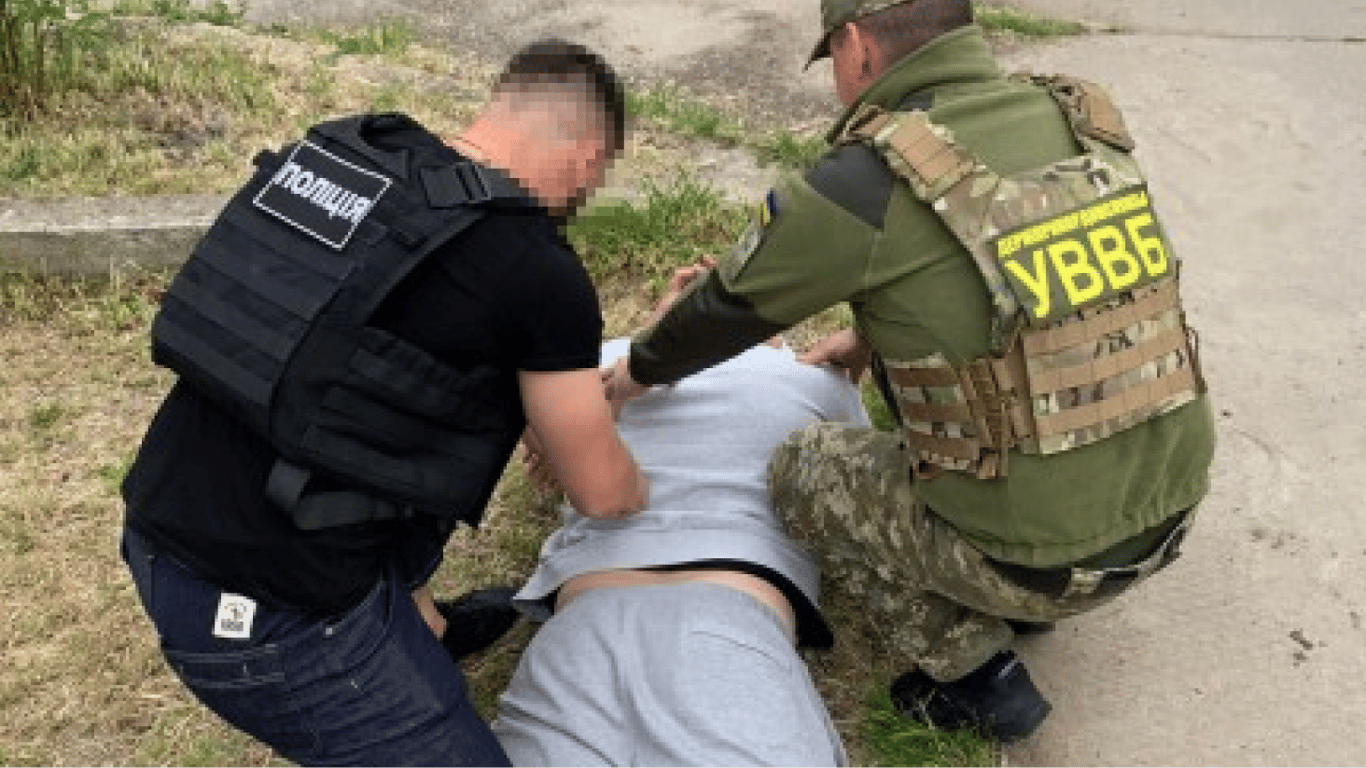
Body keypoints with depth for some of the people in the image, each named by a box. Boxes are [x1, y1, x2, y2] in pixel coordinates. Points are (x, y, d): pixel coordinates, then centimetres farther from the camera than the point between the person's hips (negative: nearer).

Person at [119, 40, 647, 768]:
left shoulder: (343, 146, 4)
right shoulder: (541, 275, -15)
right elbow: (600, 492, -1)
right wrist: (643, 490, 23)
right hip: (263, 617, -8)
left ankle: (414, 617, 37)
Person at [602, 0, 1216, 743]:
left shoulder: (868, 182, -15)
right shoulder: (1083, 121, 3)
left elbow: (727, 304, 1)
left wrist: (639, 370, 21)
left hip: (1043, 555, -6)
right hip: (1169, 508, 7)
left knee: (806, 468, 15)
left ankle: (977, 678, 15)